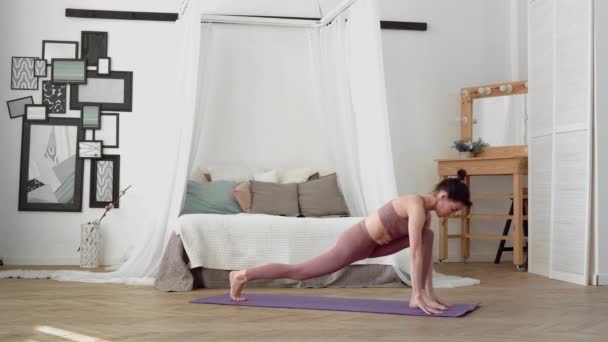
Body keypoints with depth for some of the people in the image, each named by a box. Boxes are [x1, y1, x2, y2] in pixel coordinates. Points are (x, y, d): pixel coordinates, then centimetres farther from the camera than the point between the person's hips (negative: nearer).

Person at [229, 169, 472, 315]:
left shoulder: (426, 210, 4)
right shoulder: (417, 206, -25)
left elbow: (425, 251, 8)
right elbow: (415, 253, -28)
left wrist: (429, 292, 6)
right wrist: (419, 295, -26)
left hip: (371, 244, 9)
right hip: (355, 243, -9)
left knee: (427, 236, -1)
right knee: (301, 272, 2)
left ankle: (419, 297, 0)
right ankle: (241, 276, 17)